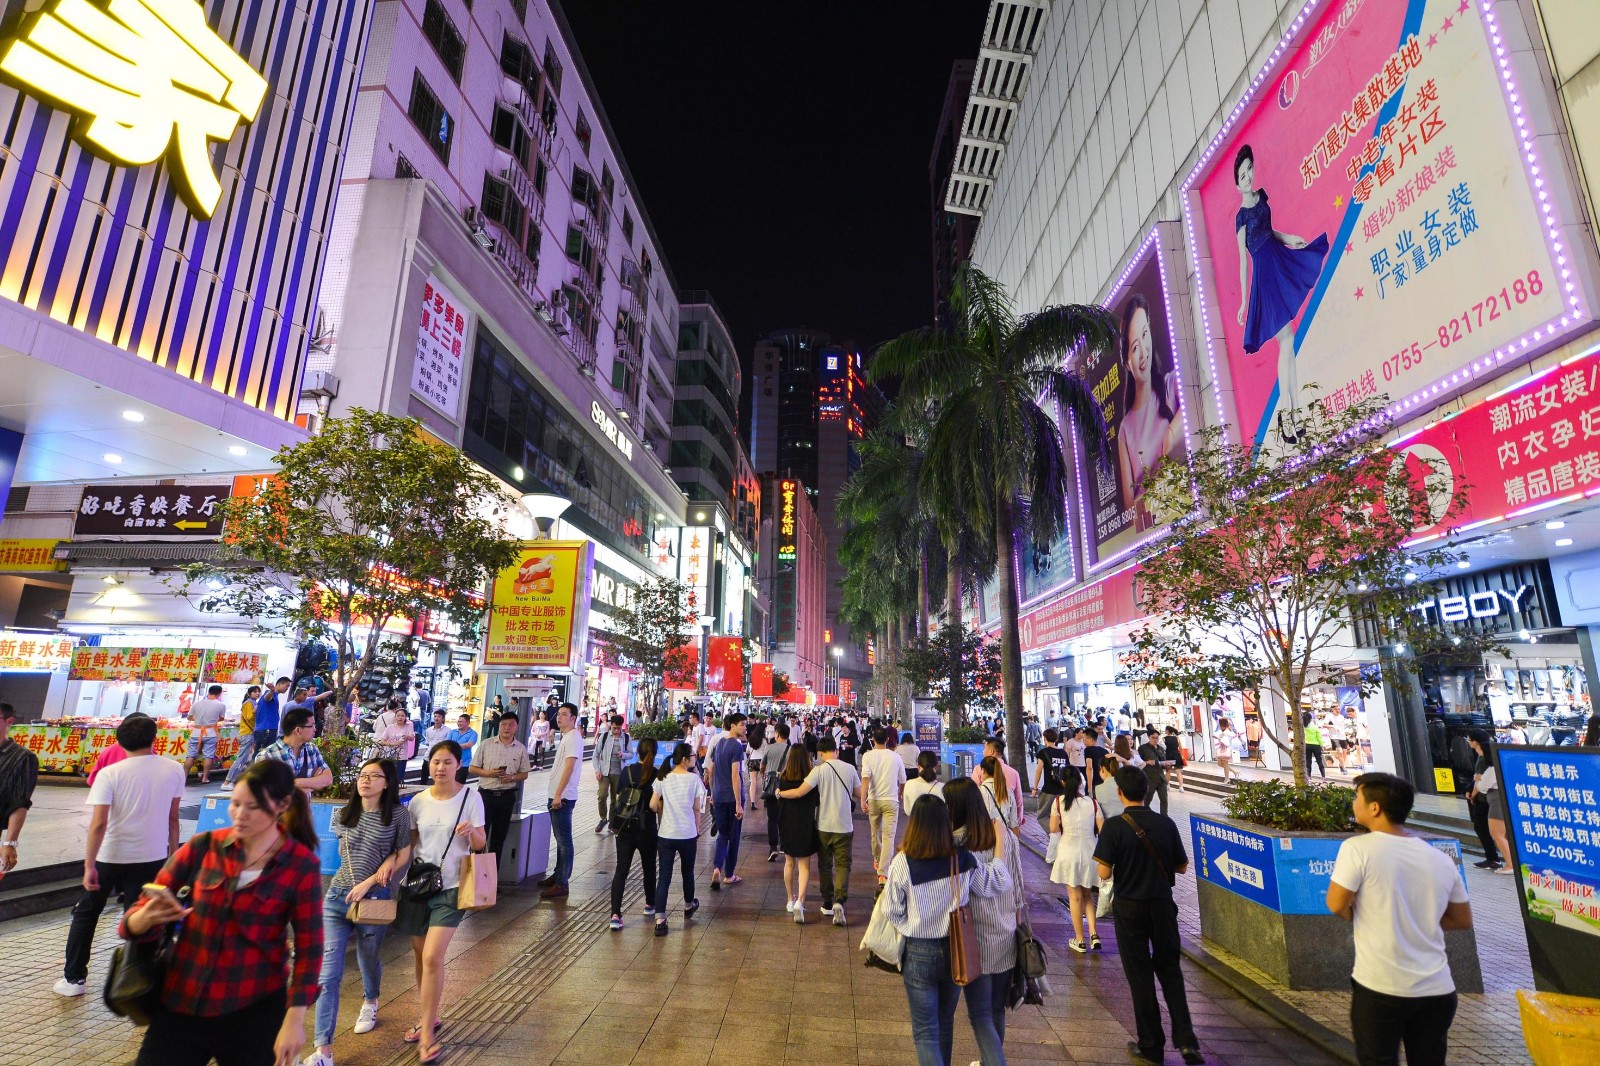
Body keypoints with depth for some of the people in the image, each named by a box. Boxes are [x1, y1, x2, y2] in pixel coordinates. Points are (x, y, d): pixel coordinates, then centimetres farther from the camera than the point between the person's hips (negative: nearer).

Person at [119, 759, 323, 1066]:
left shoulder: (301, 865, -11)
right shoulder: (202, 847, -5)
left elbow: (309, 948, -7)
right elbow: (138, 916, 0)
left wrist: (294, 1019, -12)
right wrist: (146, 918, -23)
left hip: (254, 1010, -2)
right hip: (181, 1004, 2)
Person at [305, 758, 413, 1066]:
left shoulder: (398, 814, -10)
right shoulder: (343, 815, 1)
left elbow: (404, 855, -4)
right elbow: (344, 853, 13)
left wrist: (368, 882, -15)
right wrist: (383, 862, -7)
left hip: (375, 898, -2)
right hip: (337, 896, 2)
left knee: (368, 959, 18)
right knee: (328, 973, -6)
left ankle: (370, 1002, 50)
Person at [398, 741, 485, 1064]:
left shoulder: (470, 796, -10)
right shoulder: (418, 801, 0)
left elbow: (480, 844, -8)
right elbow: (408, 844, 10)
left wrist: (472, 832, -29)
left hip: (451, 887, -4)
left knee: (432, 957, -10)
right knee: (421, 956, 15)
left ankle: (427, 1032, 8)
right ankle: (428, 1017, 36)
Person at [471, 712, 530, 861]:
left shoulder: (521, 749, 2)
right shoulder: (486, 744, -2)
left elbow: (524, 774, 7)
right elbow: (472, 769, 1)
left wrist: (512, 778, -14)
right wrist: (489, 773, -16)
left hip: (507, 796, 2)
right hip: (486, 794, -2)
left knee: (499, 835, 11)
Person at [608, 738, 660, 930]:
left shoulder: (626, 772, -2)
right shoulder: (657, 775, -10)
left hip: (625, 829, 1)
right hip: (647, 830, -1)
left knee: (621, 870, 3)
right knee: (649, 868, 18)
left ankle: (615, 914, -7)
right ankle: (650, 905, 35)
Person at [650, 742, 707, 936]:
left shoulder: (662, 778, -2)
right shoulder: (694, 778, -8)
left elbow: (653, 805, -4)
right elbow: (697, 808, -3)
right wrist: (698, 832, 8)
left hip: (665, 834, 1)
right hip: (688, 834, -1)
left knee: (663, 877, 4)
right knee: (687, 872, 21)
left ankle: (660, 920, -3)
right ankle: (689, 906, 42)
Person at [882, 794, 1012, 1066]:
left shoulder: (902, 864, -21)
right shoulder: (964, 860, -15)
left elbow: (892, 912, -10)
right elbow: (999, 883, -1)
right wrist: (1000, 843, 6)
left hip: (919, 953, -3)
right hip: (956, 951, 3)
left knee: (925, 1031, 12)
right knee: (946, 1022, 26)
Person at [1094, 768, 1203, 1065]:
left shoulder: (1114, 826, -18)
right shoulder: (1166, 824, -7)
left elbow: (1104, 873, -18)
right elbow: (1182, 867, 2)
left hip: (1129, 908, -3)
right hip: (1162, 905, 3)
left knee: (1140, 975, 10)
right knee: (1169, 969, 19)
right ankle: (1186, 1040, 12)